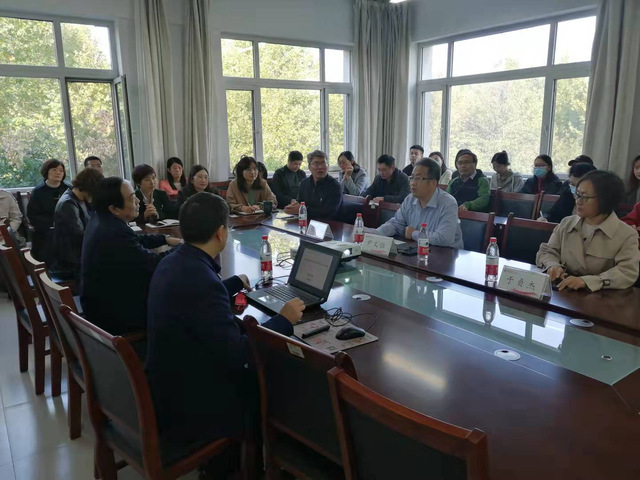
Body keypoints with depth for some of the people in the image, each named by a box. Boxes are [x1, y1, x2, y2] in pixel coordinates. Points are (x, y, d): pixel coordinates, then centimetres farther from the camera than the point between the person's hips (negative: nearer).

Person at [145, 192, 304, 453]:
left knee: (253, 375, 17)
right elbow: (234, 354, -27)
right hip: (187, 405, -8)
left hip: (168, 384, 9)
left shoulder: (172, 263, -1)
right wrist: (283, 320, -15)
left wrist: (236, 283, 35)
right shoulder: (201, 279, -31)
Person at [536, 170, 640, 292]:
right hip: (563, 292, 3)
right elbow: (546, 252, 9)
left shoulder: (627, 235, -3)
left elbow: (628, 273, -14)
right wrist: (553, 266, -14)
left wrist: (586, 281, -28)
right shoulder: (566, 223, 10)